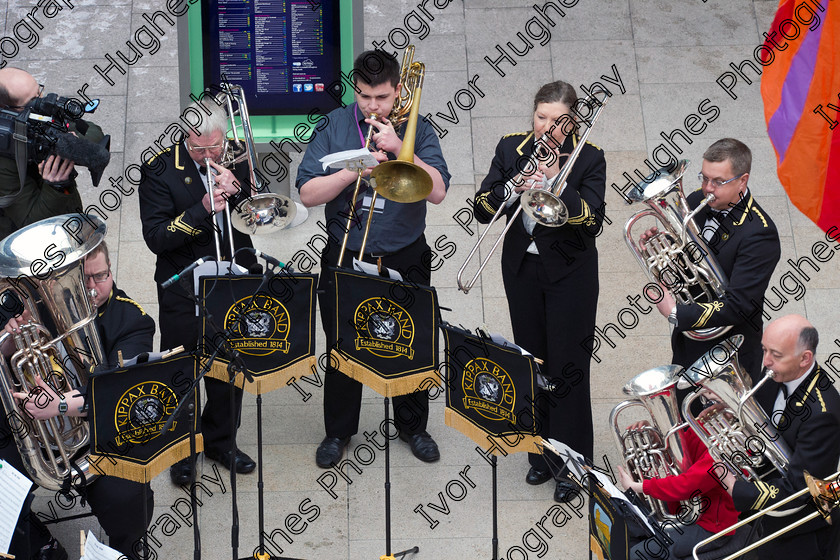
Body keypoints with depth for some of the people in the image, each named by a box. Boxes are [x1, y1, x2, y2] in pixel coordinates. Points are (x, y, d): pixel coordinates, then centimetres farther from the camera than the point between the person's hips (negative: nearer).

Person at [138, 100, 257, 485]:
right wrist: (203, 209, -27)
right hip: (183, 291, -3)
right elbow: (156, 237, -18)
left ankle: (221, 440, 34)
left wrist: (237, 190, -20)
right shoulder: (160, 170, -12)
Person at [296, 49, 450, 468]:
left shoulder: (417, 130, -2)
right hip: (345, 258, 0)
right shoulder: (334, 126, -2)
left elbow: (437, 191, -15)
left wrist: (400, 148, -23)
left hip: (405, 260, 0)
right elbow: (308, 193, -9)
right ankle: (338, 431, 28)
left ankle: (413, 426, 32)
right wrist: (357, 169, -20)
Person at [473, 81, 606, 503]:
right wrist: (516, 186, -23)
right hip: (522, 269, 4)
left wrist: (556, 180, -28)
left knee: (568, 368, -1)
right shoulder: (512, 148, 0)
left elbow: (591, 221, -19)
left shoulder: (588, 158, -9)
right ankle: (541, 455, 28)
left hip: (570, 273, -4)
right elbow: (482, 210, -6)